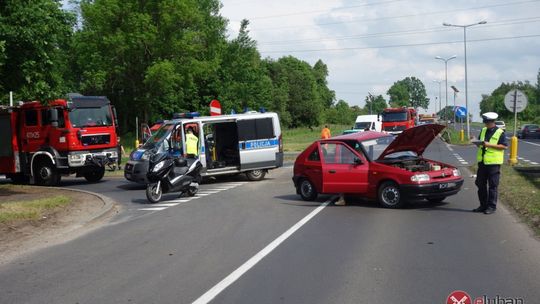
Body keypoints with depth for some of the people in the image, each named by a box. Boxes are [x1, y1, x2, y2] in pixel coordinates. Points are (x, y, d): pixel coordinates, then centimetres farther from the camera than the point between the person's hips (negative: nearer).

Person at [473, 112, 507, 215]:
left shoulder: (500, 133, -5)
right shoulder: (483, 130, 13)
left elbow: (504, 146, -13)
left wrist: (489, 145, -20)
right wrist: (479, 144, -5)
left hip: (493, 162, -6)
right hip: (482, 162, 6)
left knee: (492, 186, -1)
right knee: (481, 184, 9)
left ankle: (492, 207, 5)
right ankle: (483, 205, 19)